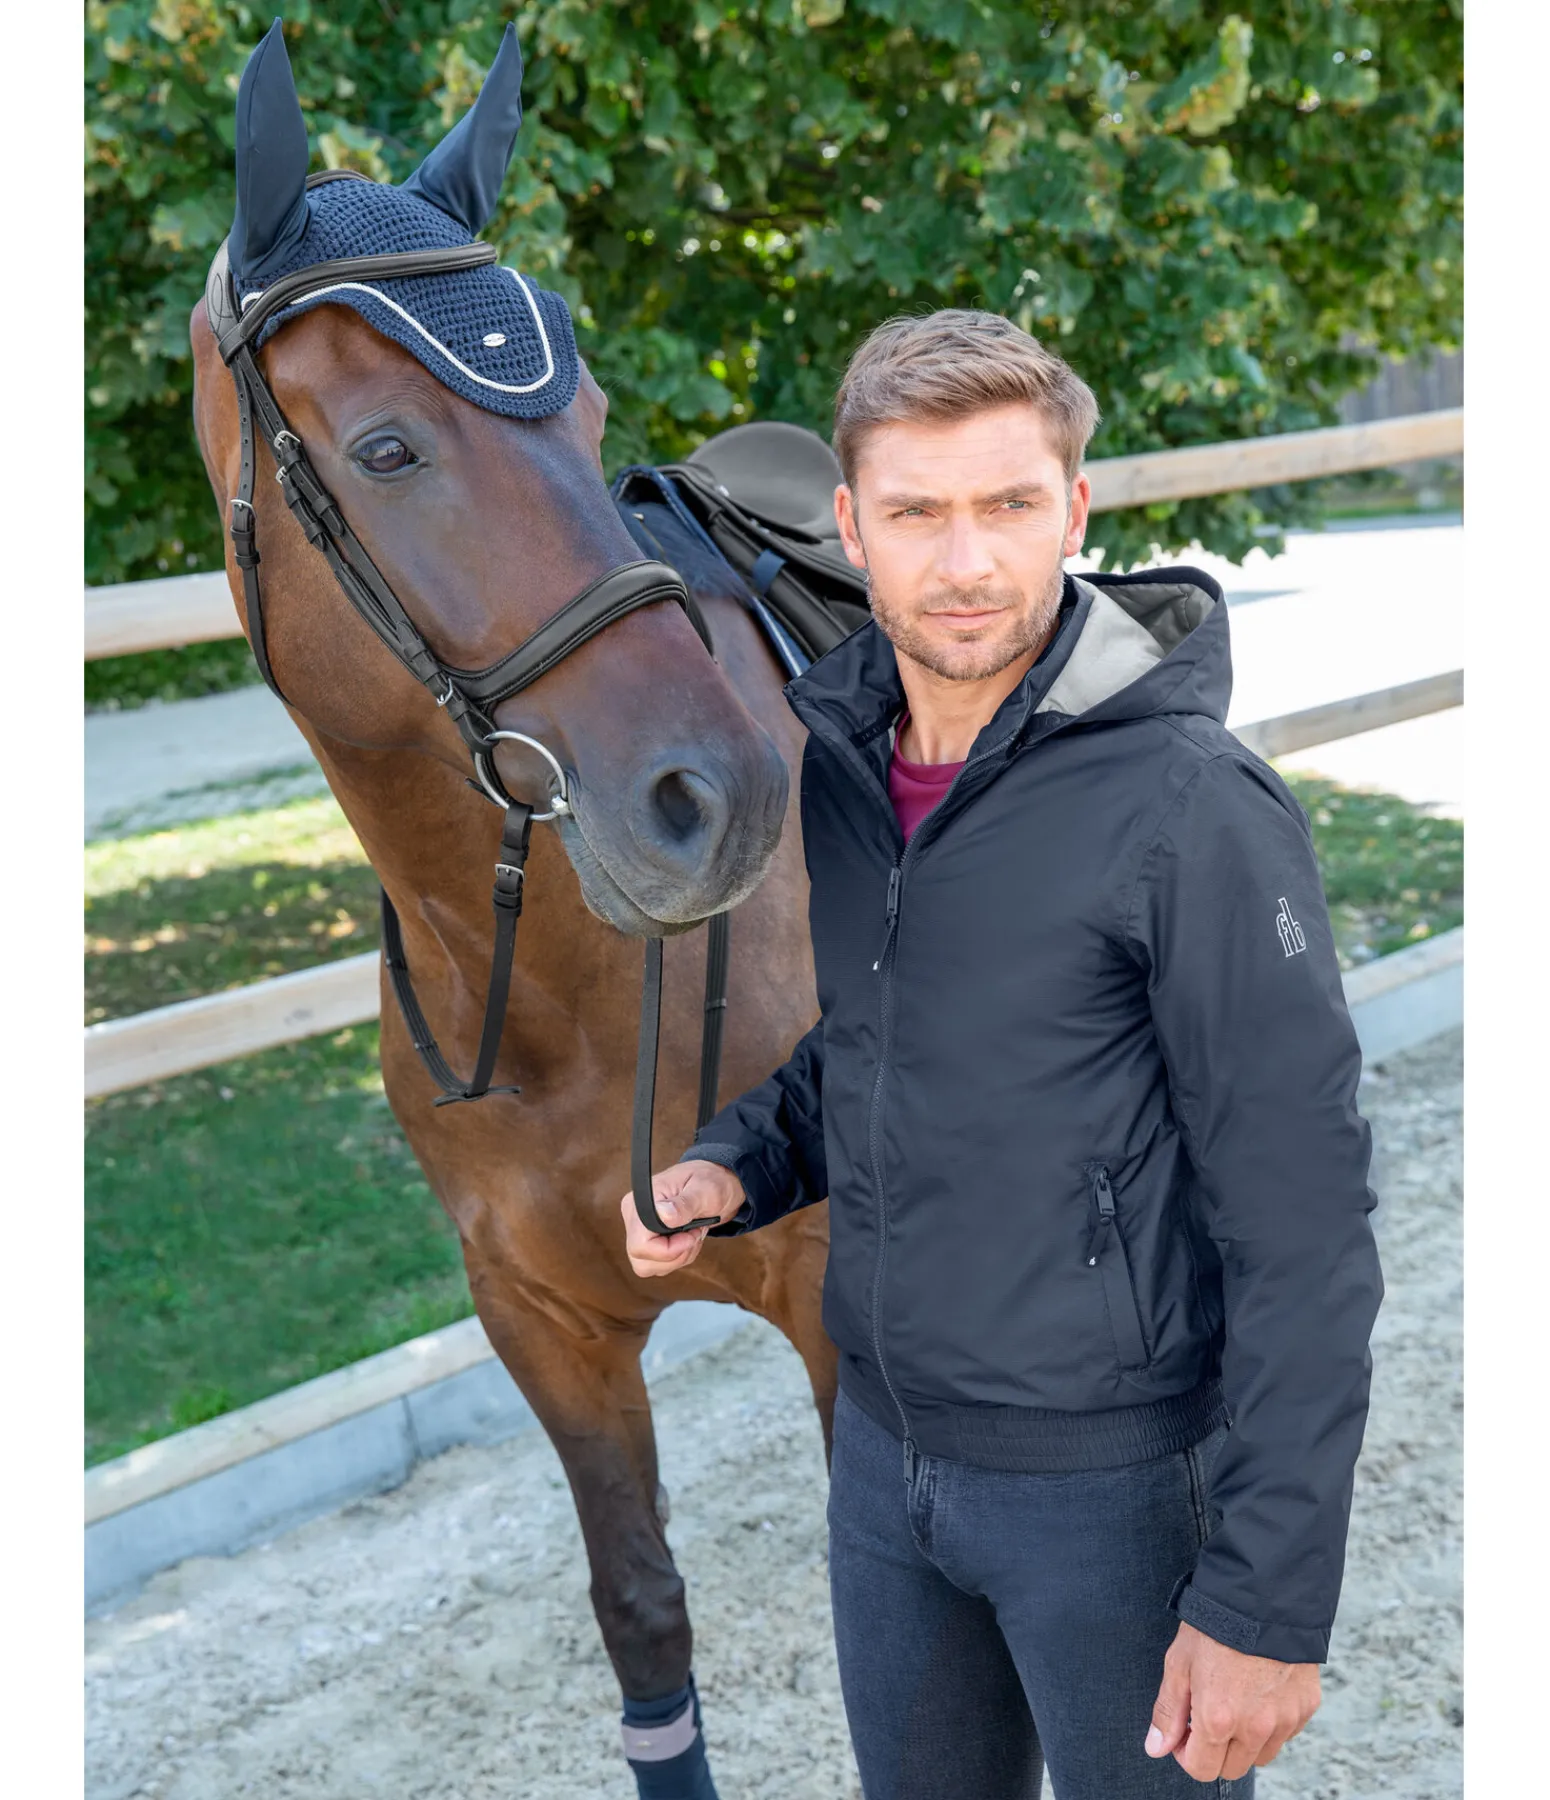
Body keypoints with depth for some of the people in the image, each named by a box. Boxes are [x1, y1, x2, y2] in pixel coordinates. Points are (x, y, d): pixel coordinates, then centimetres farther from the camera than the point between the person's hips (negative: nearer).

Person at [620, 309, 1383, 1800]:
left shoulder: (1192, 808, -21)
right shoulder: (835, 755, 0)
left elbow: (1304, 1233, -20)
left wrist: (1272, 1603, -20)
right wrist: (737, 1164, -3)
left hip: (1115, 1481, -6)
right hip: (885, 1447, 6)